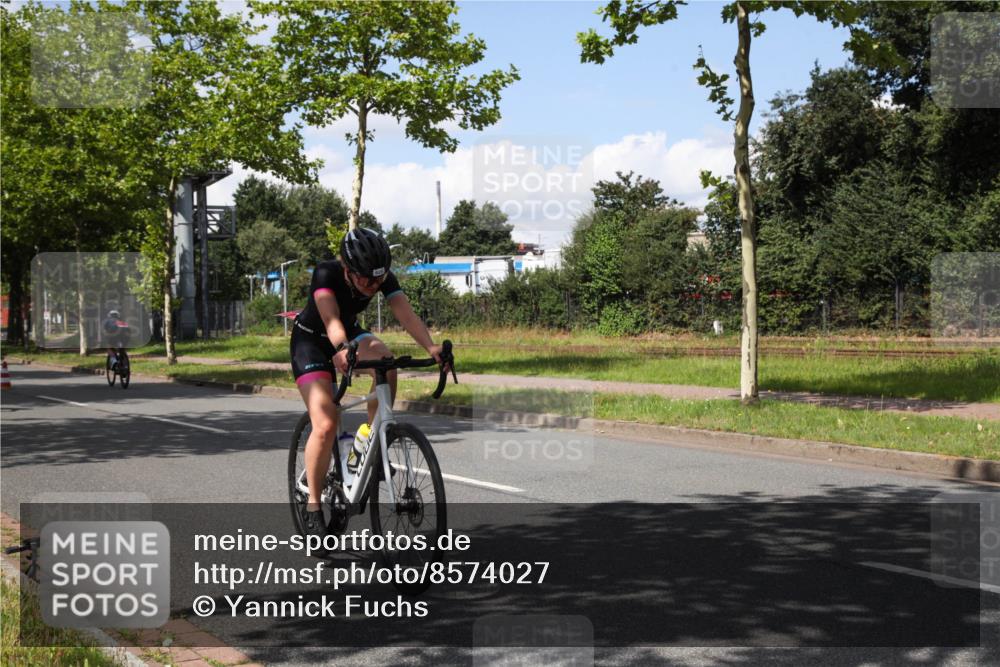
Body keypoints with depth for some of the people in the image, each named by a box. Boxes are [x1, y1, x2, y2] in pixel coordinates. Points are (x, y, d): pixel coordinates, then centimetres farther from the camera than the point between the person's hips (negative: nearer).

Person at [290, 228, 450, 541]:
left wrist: (431, 346, -51)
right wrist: (342, 349, -67)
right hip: (311, 340, -4)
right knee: (326, 424, -20)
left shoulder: (384, 278, -21)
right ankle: (313, 507, -6)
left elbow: (406, 313, -34)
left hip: (349, 333, 4)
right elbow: (330, 318, -47)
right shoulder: (326, 273, -32)